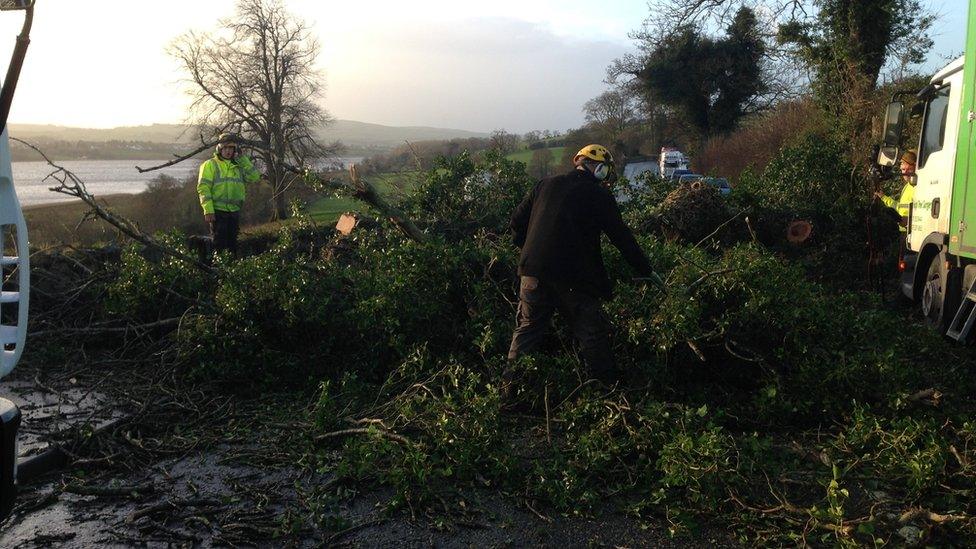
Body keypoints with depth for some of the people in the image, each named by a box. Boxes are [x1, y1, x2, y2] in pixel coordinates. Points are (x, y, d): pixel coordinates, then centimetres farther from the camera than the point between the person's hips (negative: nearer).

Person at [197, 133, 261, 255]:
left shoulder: (238, 166, 16)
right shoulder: (210, 165, -1)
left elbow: (254, 177, 5)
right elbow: (203, 188, -9)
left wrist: (242, 158, 4)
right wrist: (208, 210, -19)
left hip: (234, 212, 5)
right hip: (218, 212, -5)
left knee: (232, 245, 10)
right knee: (219, 245, -5)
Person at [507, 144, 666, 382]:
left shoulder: (546, 184, 12)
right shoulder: (599, 195, -1)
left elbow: (517, 221, 13)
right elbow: (622, 237, 1)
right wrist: (647, 271, 9)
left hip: (533, 270, 5)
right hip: (573, 277, -4)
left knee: (528, 328, 16)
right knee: (593, 334, 6)